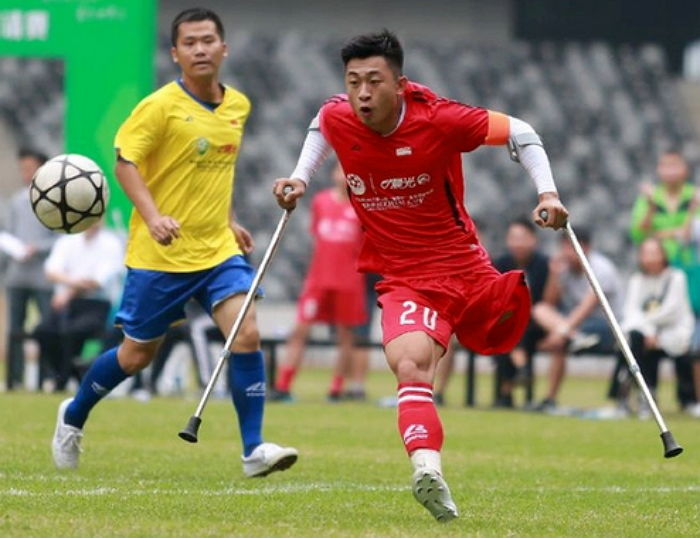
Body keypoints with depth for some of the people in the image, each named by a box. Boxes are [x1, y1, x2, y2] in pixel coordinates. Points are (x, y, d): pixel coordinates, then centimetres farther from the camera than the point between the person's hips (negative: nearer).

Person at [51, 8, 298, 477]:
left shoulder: (238, 106, 6)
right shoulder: (161, 107, -13)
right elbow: (126, 161, -16)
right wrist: (153, 216, -30)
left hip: (218, 249, 4)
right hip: (161, 253, -4)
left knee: (247, 334, -15)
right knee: (137, 355, 7)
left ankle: (254, 450, -11)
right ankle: (73, 417, 34)